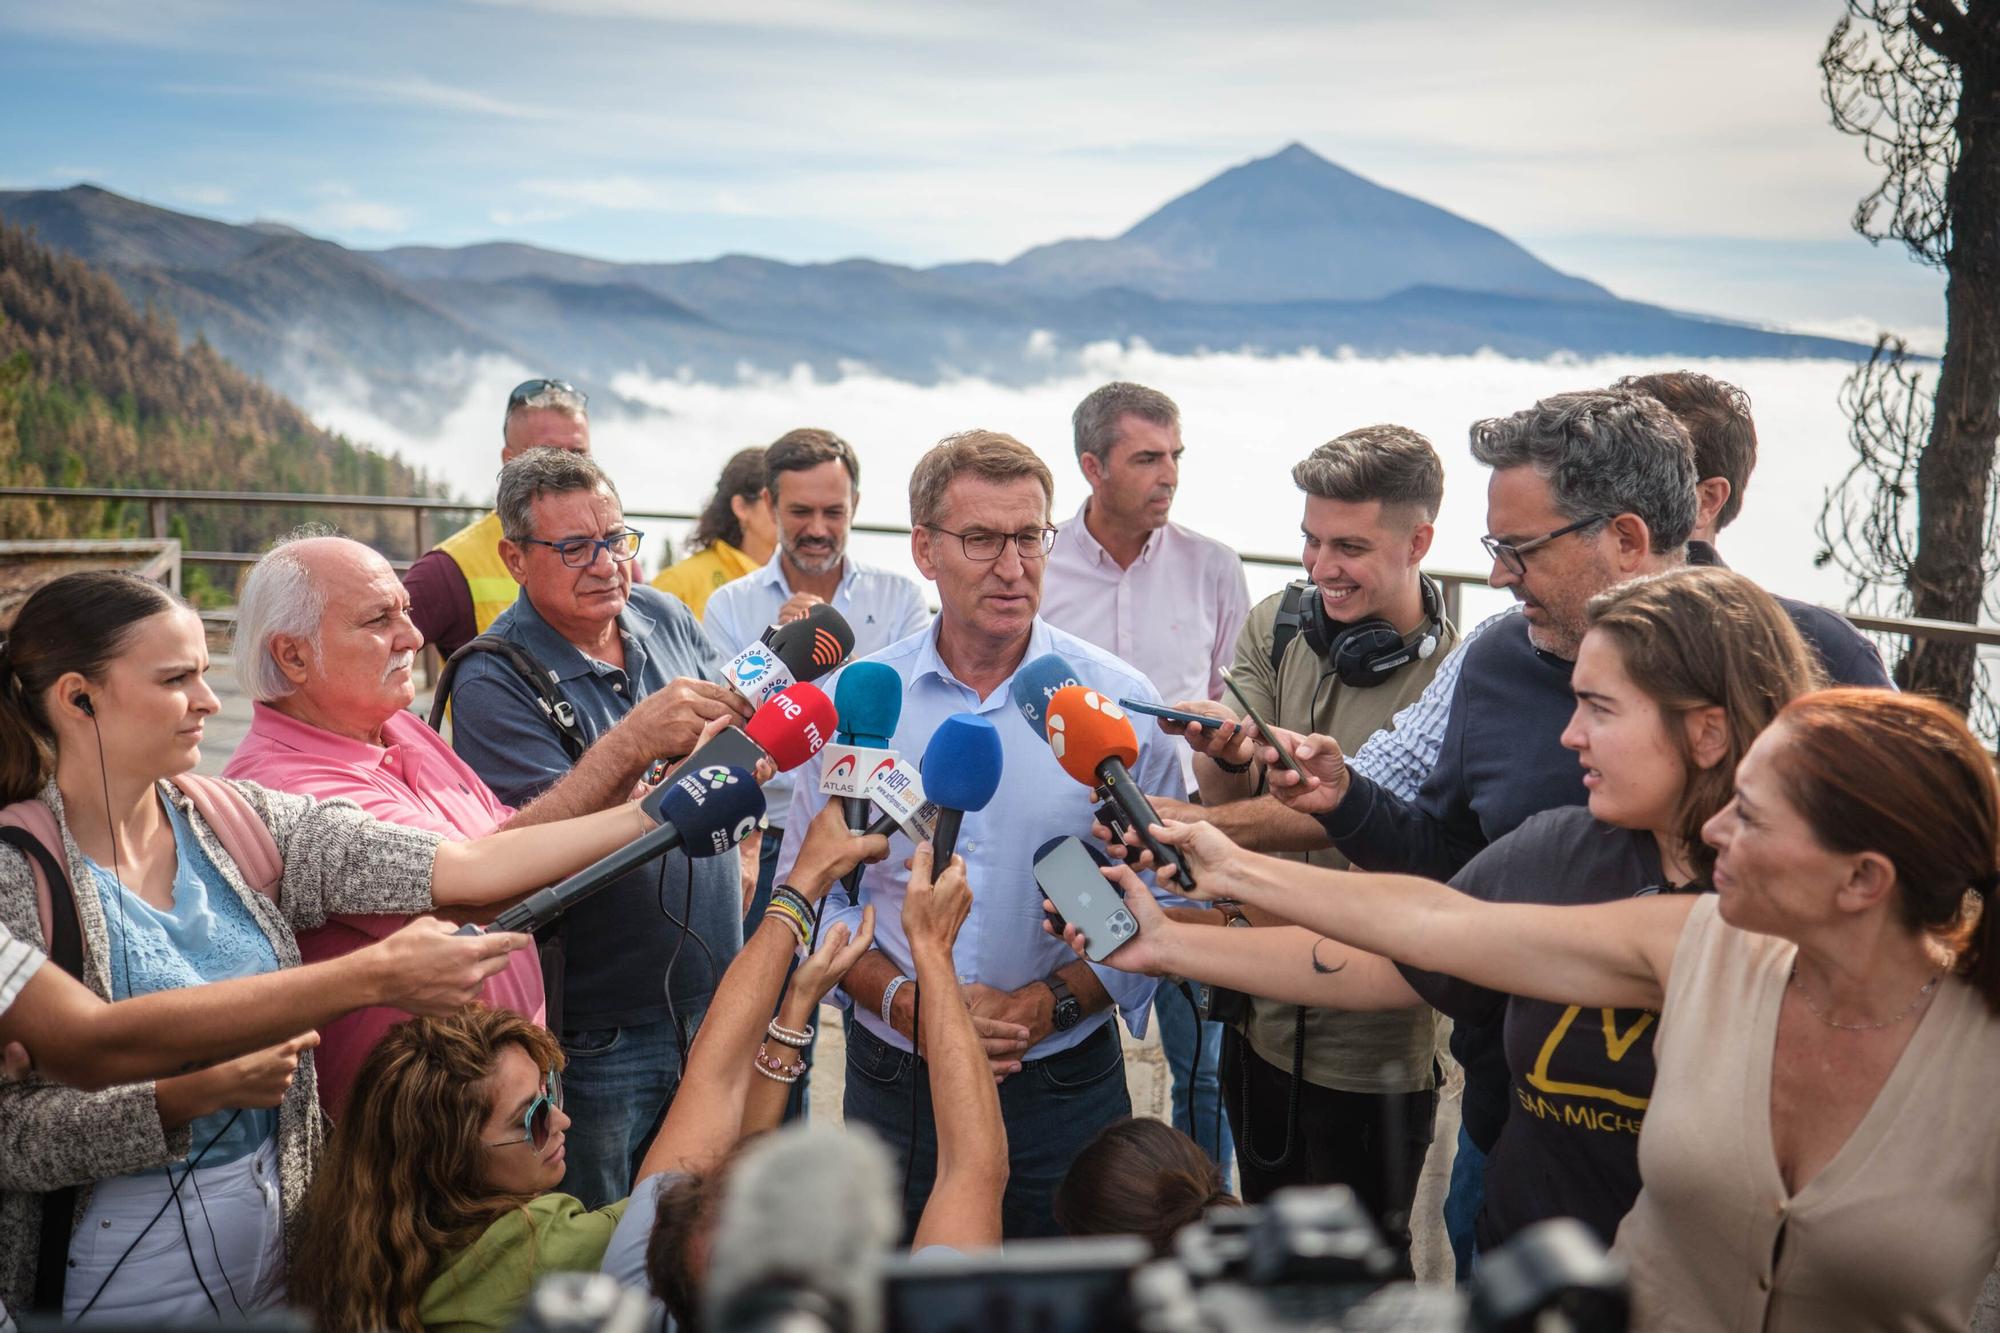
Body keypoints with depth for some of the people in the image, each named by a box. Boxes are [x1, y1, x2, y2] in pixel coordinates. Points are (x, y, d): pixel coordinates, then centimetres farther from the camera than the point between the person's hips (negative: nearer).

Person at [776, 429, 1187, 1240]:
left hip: (1063, 1088, -1)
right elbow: (810, 893, 2)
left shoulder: (1121, 703, -5)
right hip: (893, 1086, 1)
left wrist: (1047, 1004, -16)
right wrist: (906, 1003, -13)